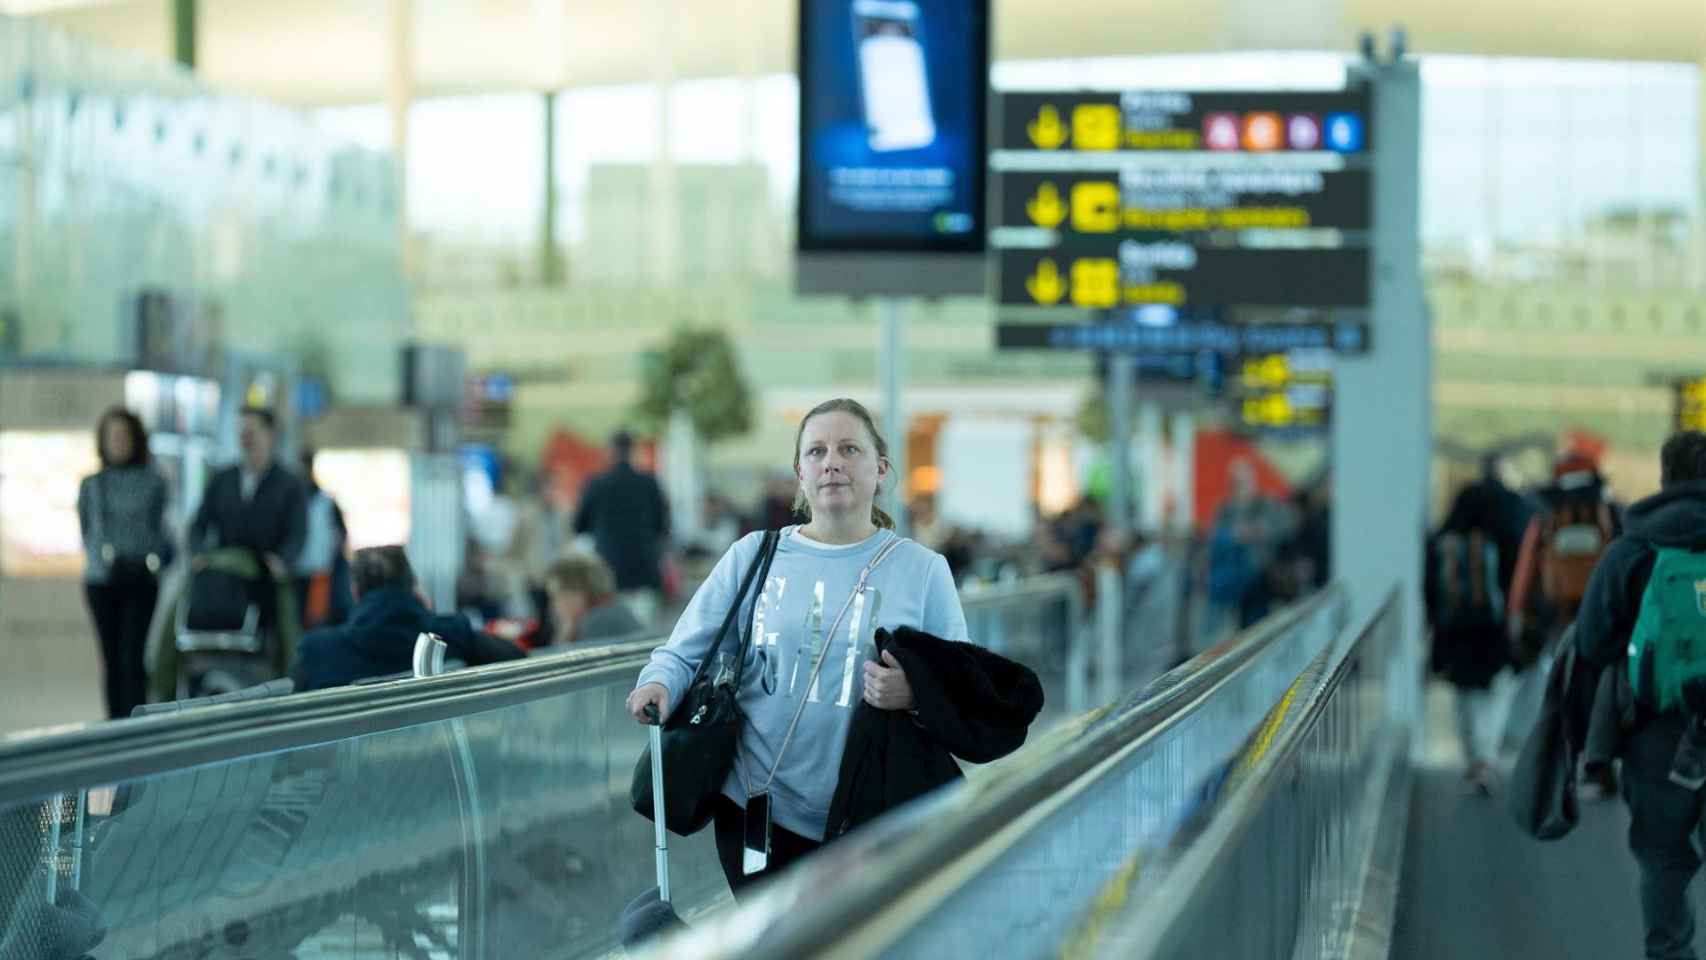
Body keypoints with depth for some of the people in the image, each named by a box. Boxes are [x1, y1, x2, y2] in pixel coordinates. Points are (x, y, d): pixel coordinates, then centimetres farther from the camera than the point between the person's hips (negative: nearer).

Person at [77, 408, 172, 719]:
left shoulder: (153, 483, 6)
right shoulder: (91, 485, 11)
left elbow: (160, 529, 9)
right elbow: (86, 532, 16)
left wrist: (153, 560, 0)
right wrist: (99, 559, 5)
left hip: (141, 579, -2)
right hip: (102, 579, 2)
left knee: (132, 655, -12)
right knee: (111, 658, 5)